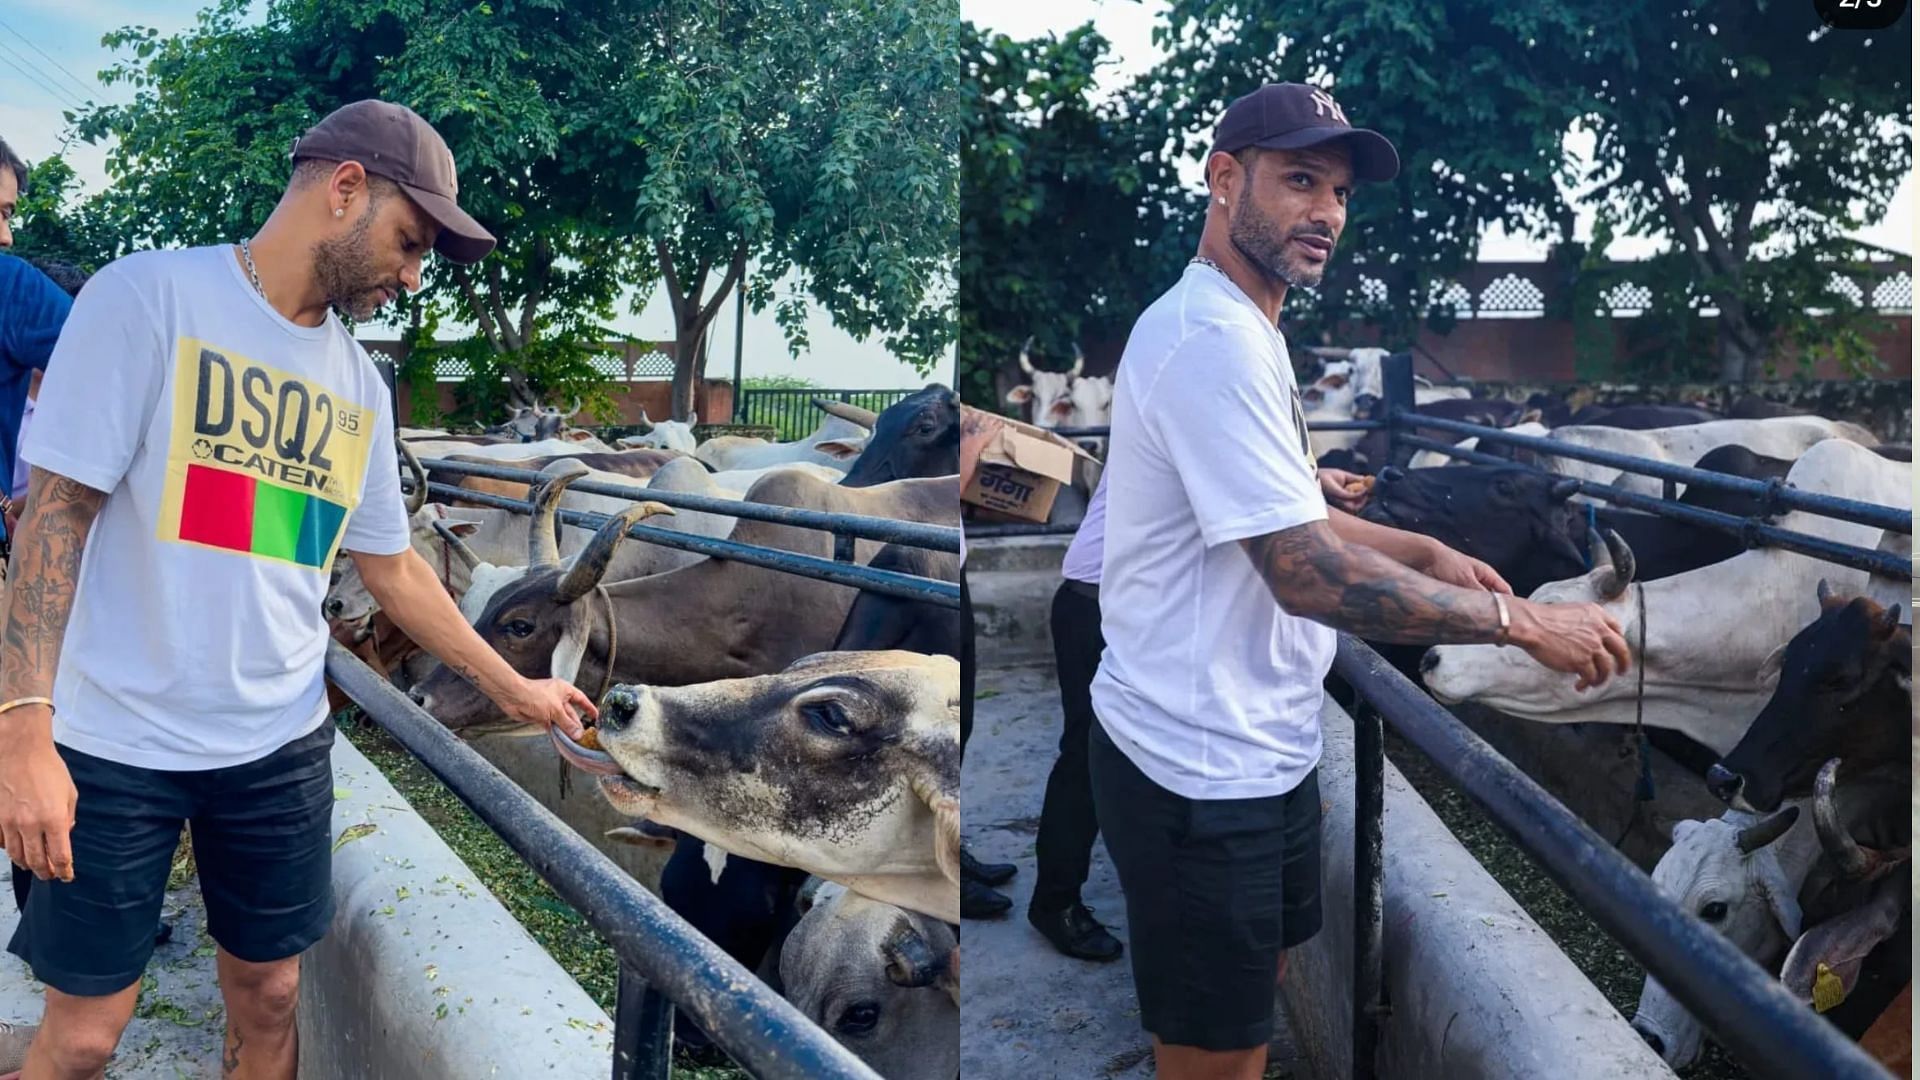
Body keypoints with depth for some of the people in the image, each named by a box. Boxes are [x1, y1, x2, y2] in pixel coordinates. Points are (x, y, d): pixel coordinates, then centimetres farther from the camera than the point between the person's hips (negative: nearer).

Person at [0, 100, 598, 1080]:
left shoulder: (360, 386, 7)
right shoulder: (148, 296, -10)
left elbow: (391, 567, 14)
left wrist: (510, 687, 16)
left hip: (280, 744, 5)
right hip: (115, 742, -5)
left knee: (268, 996, 13)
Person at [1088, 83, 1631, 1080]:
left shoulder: (1245, 328, 13)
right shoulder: (1212, 339, -23)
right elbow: (1308, 576, -28)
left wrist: (1430, 556, 10)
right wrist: (1522, 621, -20)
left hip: (1261, 743, 10)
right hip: (1199, 767, -10)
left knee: (1260, 984, 25)